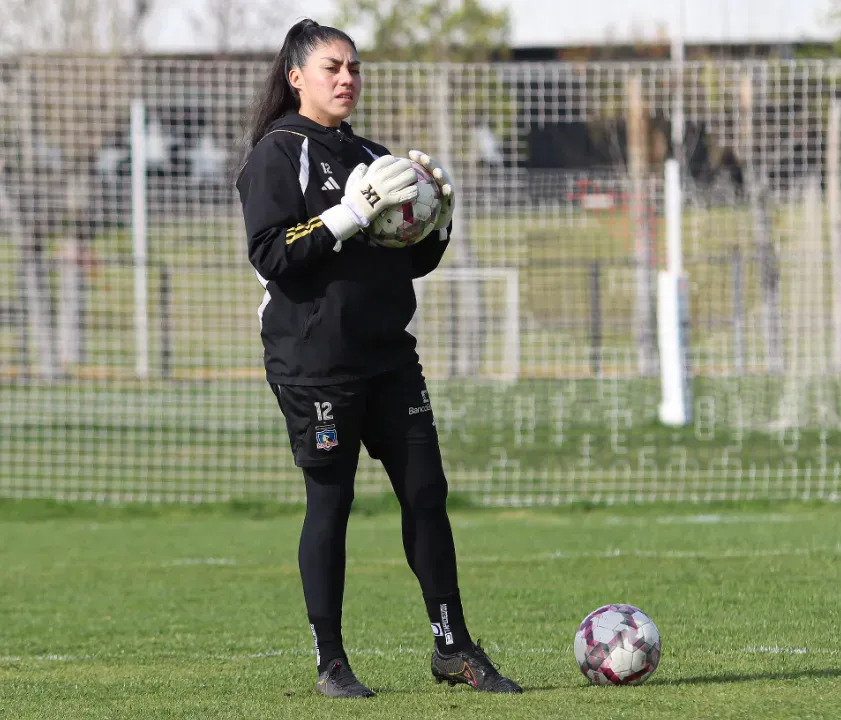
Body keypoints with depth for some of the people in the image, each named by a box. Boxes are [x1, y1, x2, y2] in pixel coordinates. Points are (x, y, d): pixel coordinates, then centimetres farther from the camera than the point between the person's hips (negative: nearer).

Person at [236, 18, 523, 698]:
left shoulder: (370, 157, 17)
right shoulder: (279, 154, -4)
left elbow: (414, 261, 20)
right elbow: (271, 256, -15)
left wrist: (439, 215, 1)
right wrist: (351, 215, -21)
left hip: (387, 354, 7)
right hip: (313, 357, -7)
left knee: (427, 493, 3)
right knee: (330, 502, -3)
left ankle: (454, 648, 8)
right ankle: (331, 664, 5)